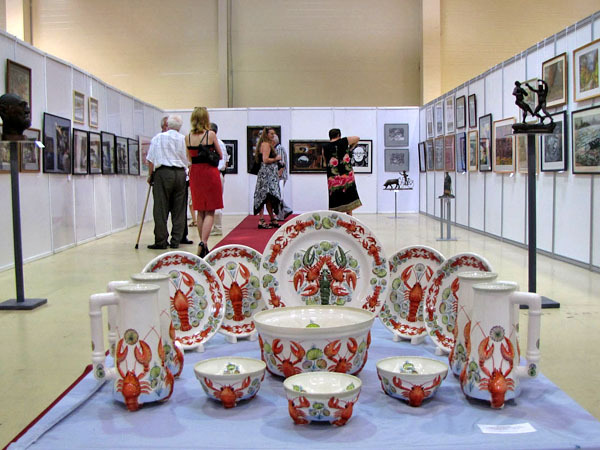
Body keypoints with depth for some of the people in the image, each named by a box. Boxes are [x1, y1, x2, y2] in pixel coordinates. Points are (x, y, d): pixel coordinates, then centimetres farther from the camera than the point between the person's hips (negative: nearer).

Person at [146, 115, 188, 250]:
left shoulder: (158, 138, 2)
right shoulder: (184, 139, 8)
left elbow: (151, 160, 1)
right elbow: (187, 160, 11)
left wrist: (150, 175, 10)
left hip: (163, 173, -3)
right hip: (180, 173, 3)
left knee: (161, 209, 0)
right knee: (178, 210, 7)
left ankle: (161, 241, -1)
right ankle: (175, 241, 8)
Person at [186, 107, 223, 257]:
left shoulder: (188, 137, 2)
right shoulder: (211, 134, -8)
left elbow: (190, 158, 12)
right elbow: (220, 156, 0)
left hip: (195, 173, 4)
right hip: (210, 172, -4)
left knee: (200, 211, 13)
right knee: (210, 212, 0)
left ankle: (203, 245, 18)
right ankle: (203, 243, -18)